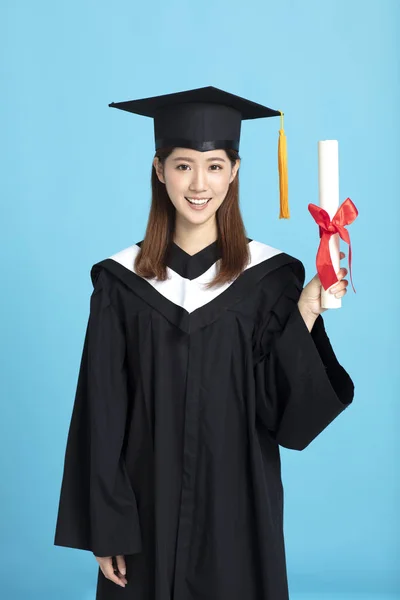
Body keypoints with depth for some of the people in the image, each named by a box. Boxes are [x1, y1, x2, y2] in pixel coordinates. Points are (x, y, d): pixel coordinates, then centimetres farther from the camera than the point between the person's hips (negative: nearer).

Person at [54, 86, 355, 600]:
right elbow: (102, 414, -2)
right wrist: (106, 530, -5)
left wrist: (306, 314, -18)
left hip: (238, 505, 0)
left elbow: (280, 405, -7)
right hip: (149, 506, 0)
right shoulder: (121, 281, -3)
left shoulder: (270, 276, -4)